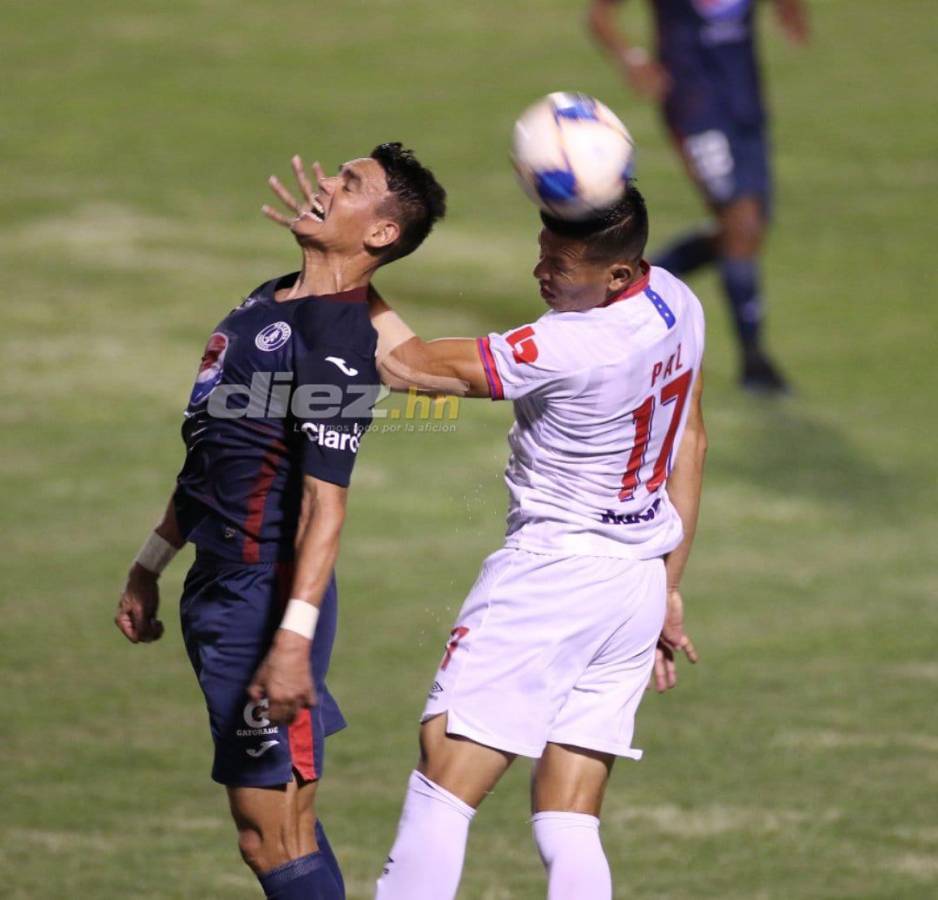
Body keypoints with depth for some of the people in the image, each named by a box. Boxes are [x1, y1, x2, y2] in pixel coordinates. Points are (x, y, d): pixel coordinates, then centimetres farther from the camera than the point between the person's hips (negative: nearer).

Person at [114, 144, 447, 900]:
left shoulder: (339, 339, -17)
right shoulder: (269, 301, 13)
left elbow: (325, 503, -23)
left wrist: (293, 638, -29)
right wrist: (151, 567, 26)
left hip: (266, 601, -10)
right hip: (219, 586, 10)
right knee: (284, 831, 15)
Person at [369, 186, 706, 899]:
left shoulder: (573, 348, -24)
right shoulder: (675, 304, 3)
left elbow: (406, 365, -18)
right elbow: (690, 442, 16)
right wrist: (668, 590, 23)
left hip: (551, 570, -9)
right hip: (639, 584, 9)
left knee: (443, 791, -6)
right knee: (570, 829, 7)